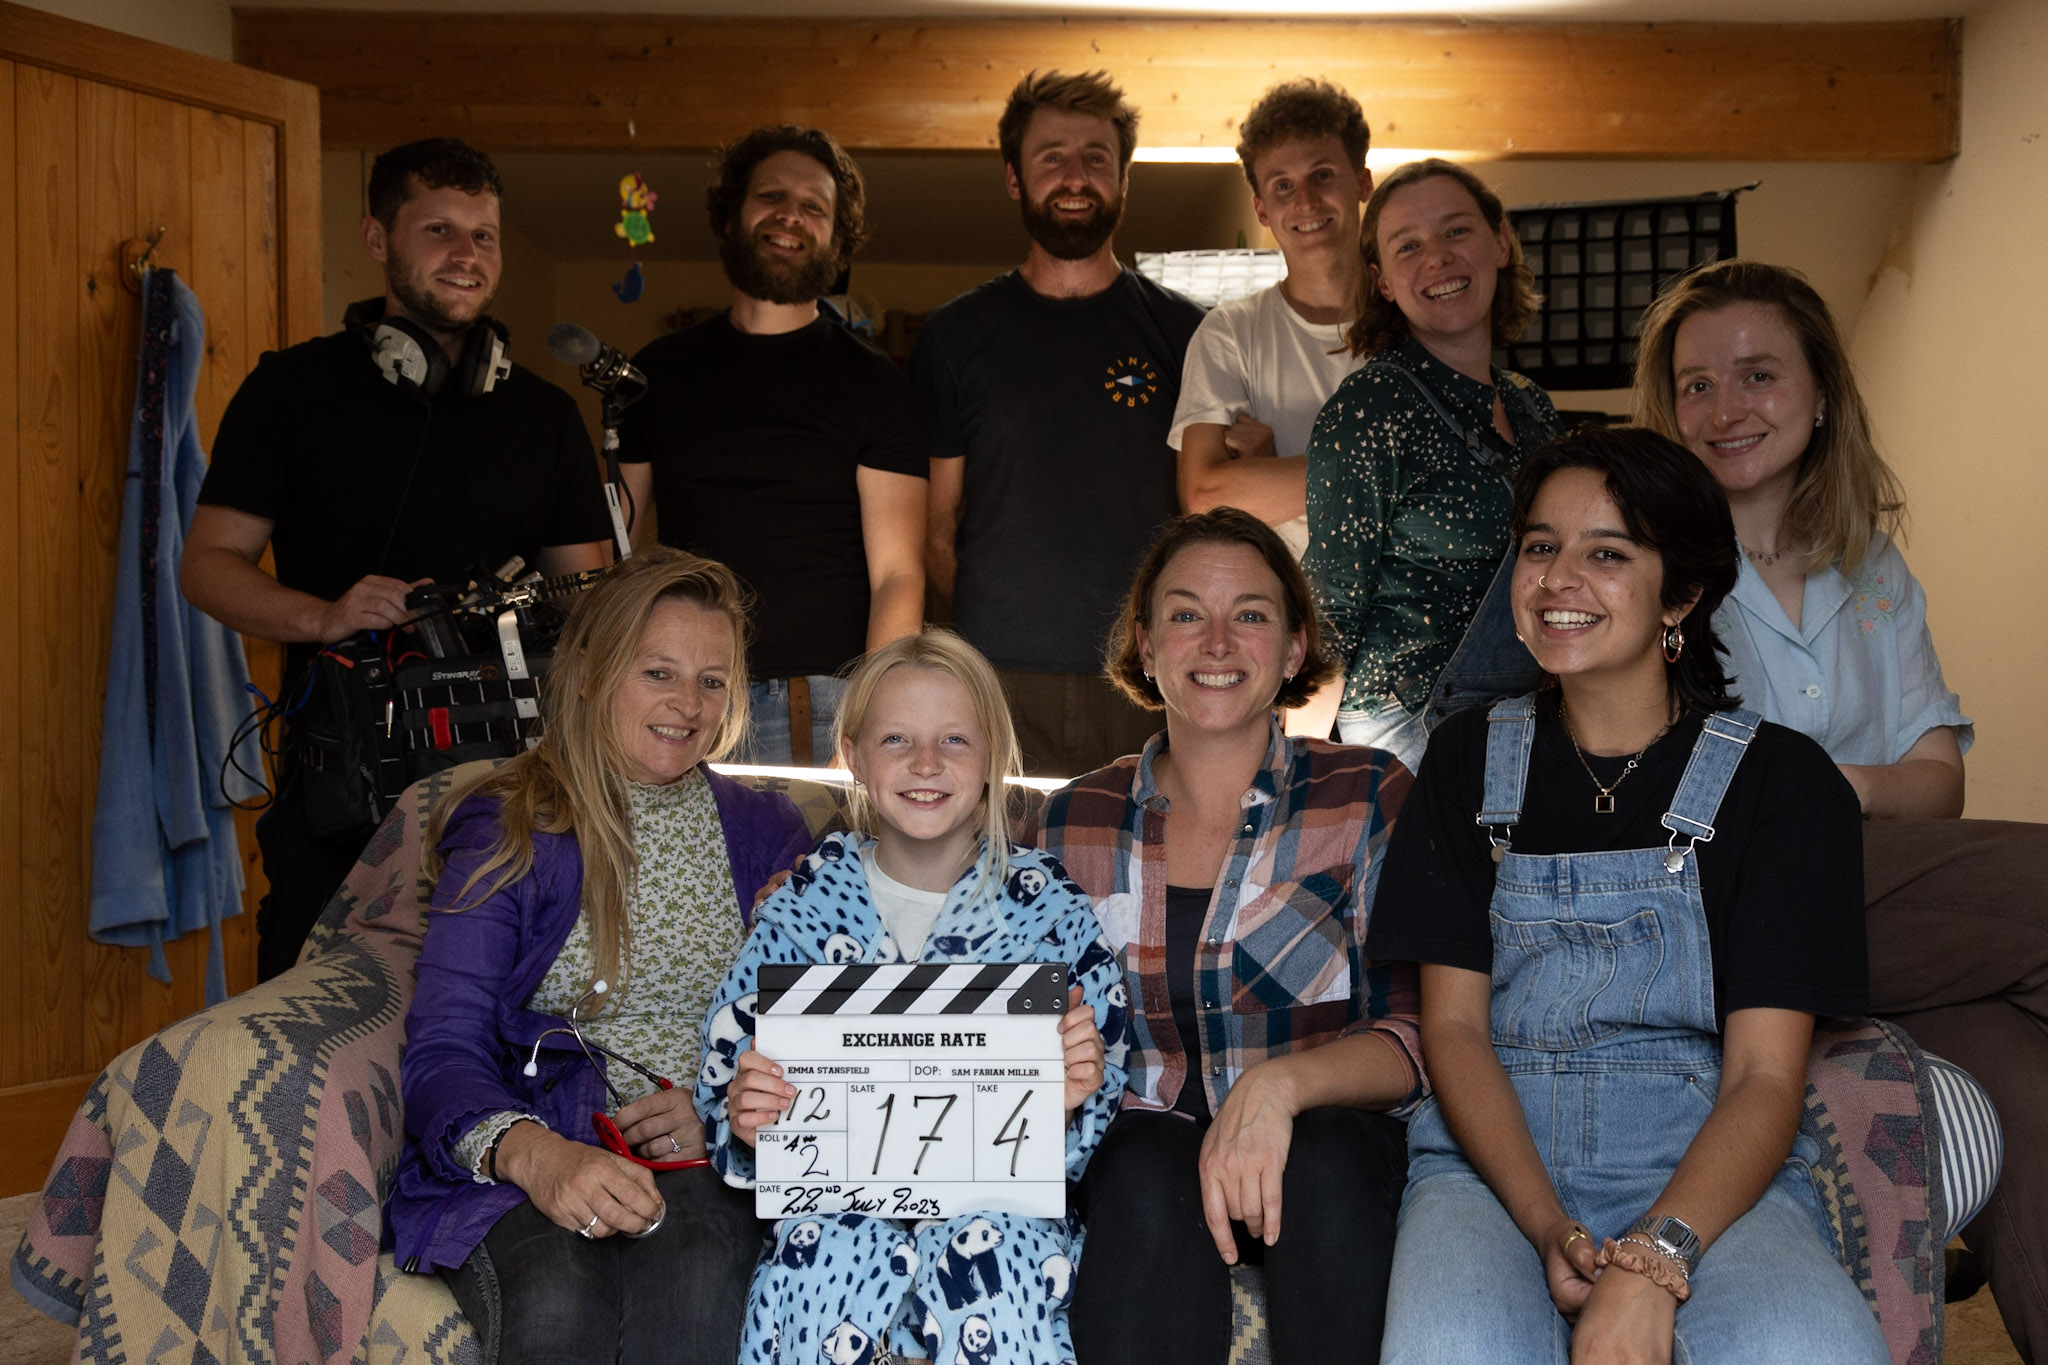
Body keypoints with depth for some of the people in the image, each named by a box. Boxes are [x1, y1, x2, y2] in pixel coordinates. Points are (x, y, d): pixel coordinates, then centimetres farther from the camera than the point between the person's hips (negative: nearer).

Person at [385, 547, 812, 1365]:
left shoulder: (766, 832, 16)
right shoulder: (505, 831, 6)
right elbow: (442, 1052, -4)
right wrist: (536, 1154, -26)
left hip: (708, 1166, 2)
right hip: (514, 1164, -1)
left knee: (693, 1275, -34)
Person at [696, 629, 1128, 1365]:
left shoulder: (1051, 911, 2)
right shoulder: (802, 905, 4)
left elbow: (1095, 1126, 4)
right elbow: (725, 1084, 8)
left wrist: (1067, 1102, -20)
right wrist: (748, 1127, -16)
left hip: (999, 1200, 0)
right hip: (839, 1199, 1)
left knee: (989, 1250, -34)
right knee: (836, 1252, -33)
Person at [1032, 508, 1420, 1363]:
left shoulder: (1371, 799, 1)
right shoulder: (1077, 821, 9)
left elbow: (1415, 1040, -6)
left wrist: (1280, 1084, -26)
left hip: (1329, 1141, -1)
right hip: (1133, 1150, 1)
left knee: (1325, 1160, -33)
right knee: (1152, 1170, -32)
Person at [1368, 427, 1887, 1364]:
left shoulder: (1783, 781, 2)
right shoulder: (1470, 760, 10)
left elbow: (1765, 1075, -5)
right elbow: (1454, 1021, 4)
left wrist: (1654, 1261, -24)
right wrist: (1550, 1231, -14)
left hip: (1709, 1178, -1)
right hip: (1493, 1163, 1)